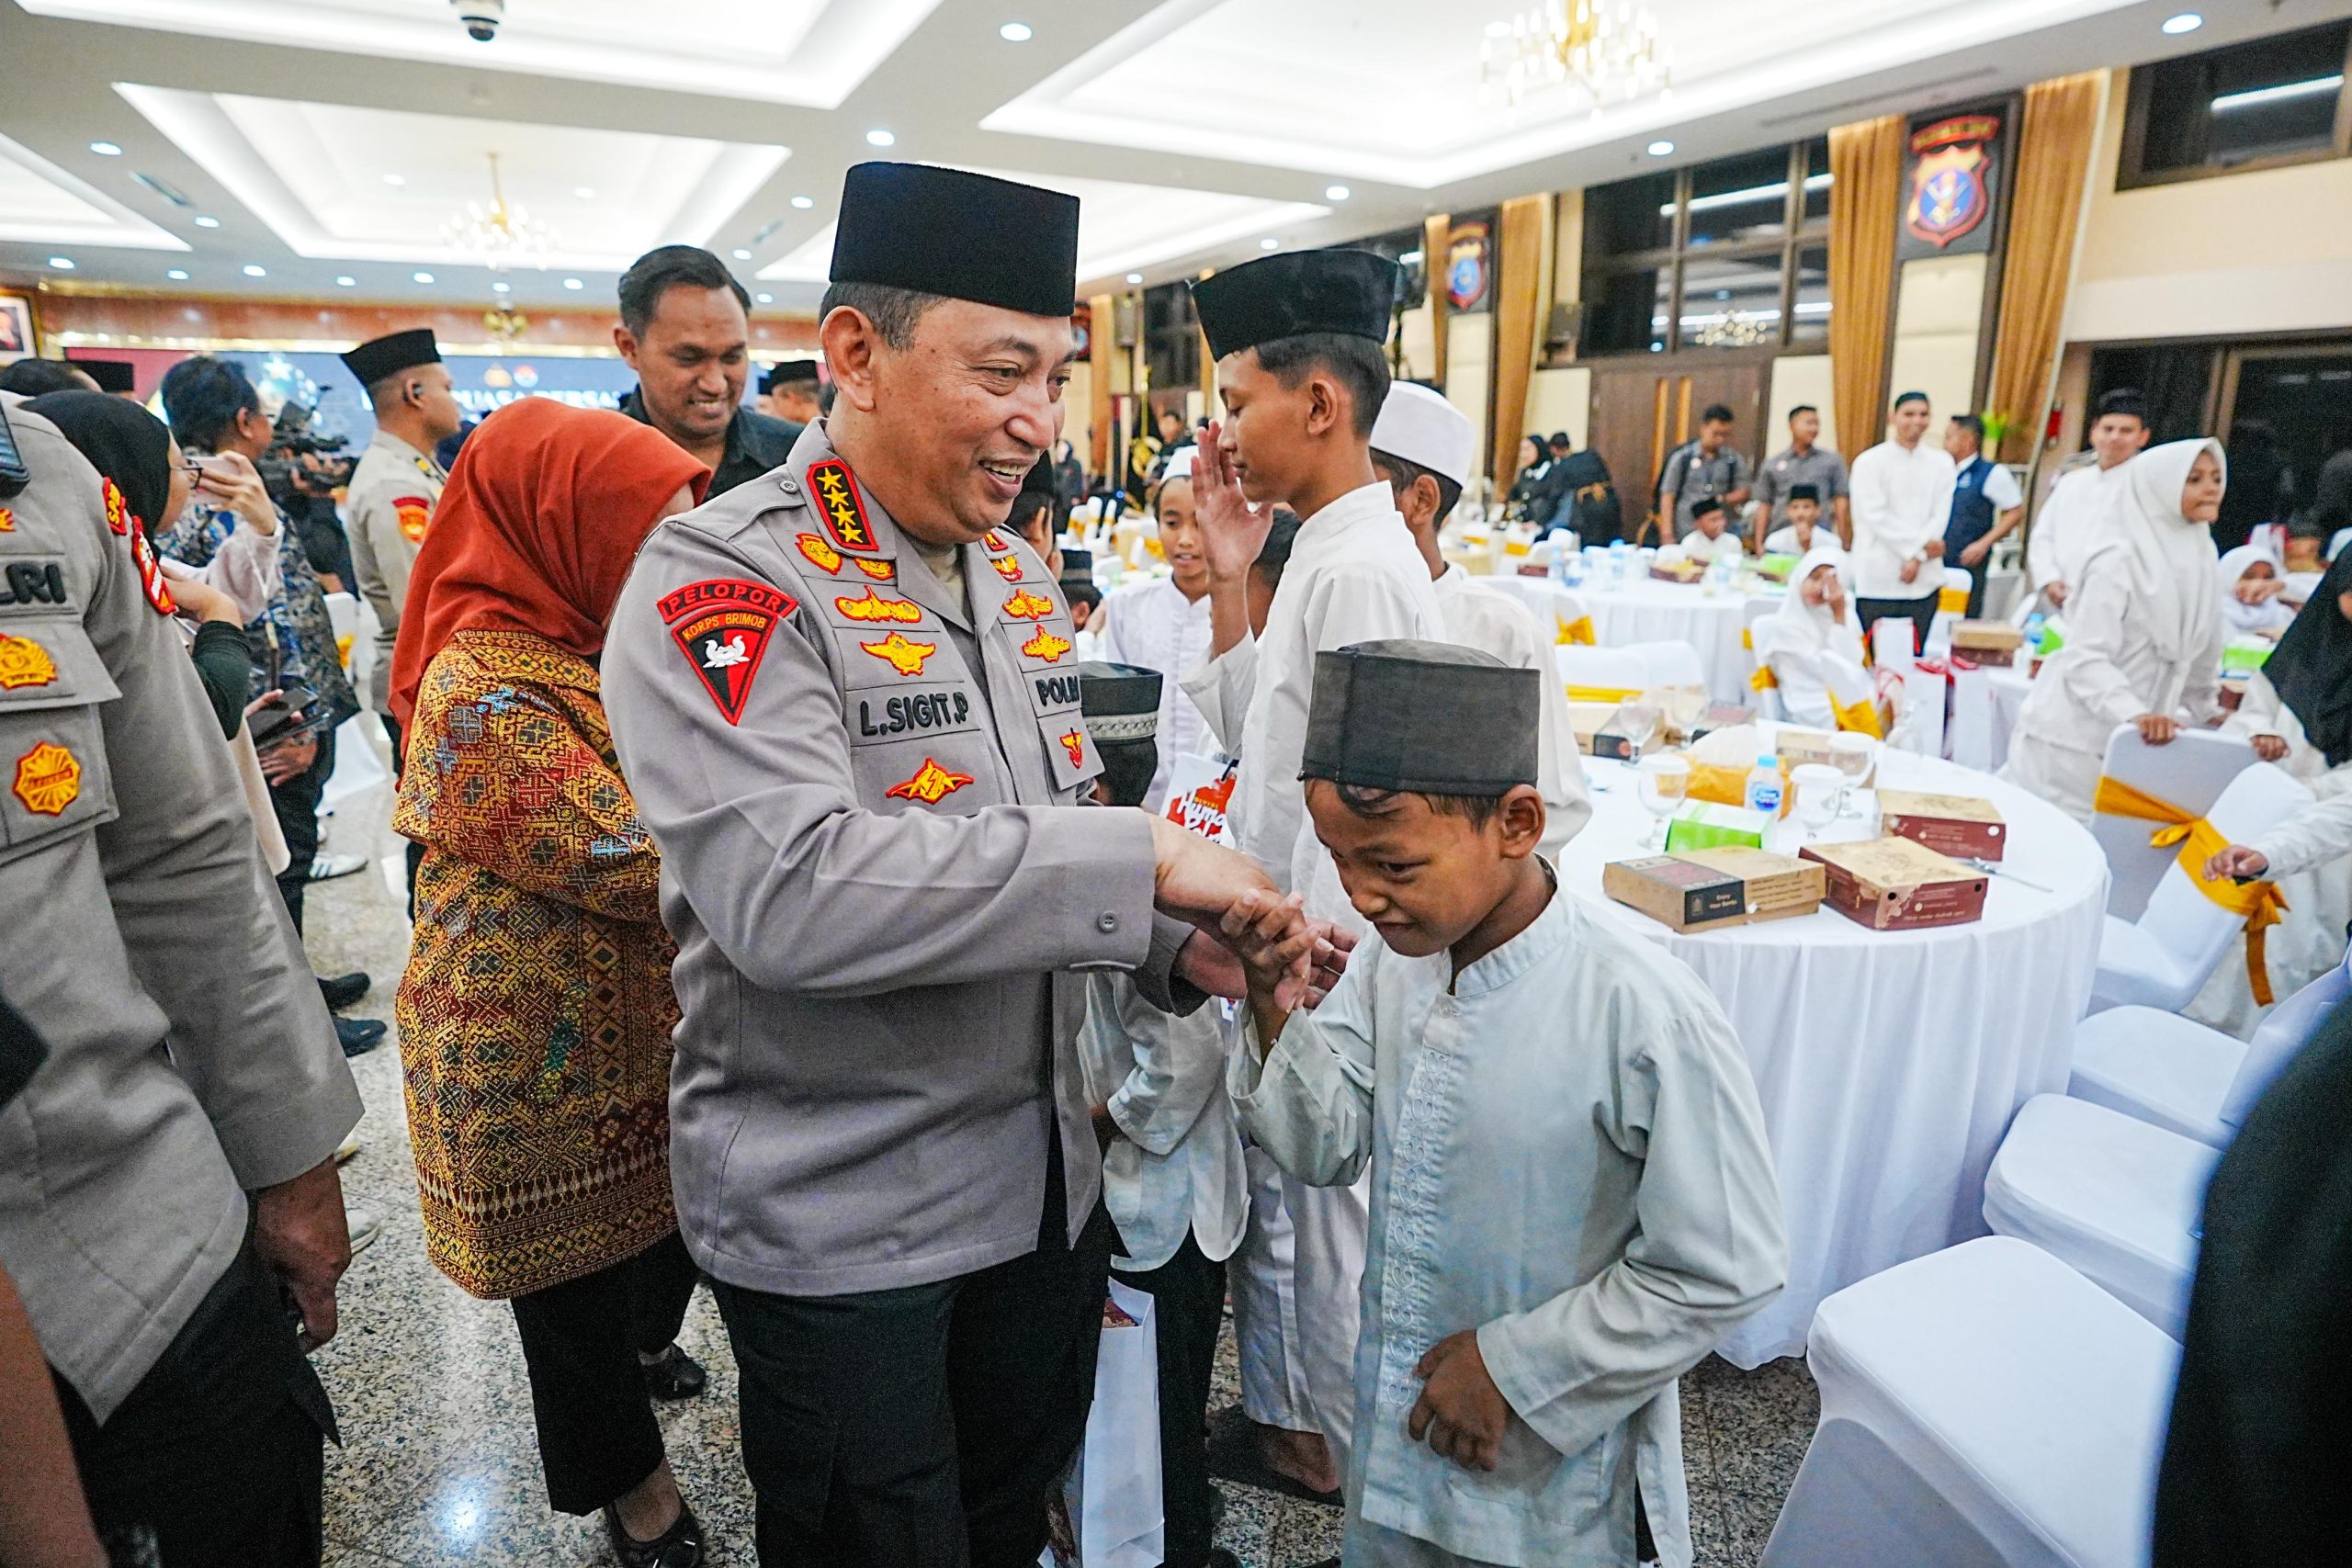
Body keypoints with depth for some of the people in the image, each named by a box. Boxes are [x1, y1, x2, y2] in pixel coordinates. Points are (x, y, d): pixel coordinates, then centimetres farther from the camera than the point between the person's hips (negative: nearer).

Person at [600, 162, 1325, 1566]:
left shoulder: (1020, 576, 6)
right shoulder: (722, 578, -18)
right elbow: (785, 891, -32)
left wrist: (1184, 941, -7)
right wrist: (1138, 858, -29)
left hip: (1047, 1179, 7)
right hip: (836, 1224, -6)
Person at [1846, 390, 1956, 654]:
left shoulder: (1941, 462, 10)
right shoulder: (1870, 462, 0)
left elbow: (1940, 516, 4)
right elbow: (1875, 516, -7)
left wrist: (1917, 558, -9)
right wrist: (1920, 543, -10)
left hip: (1923, 578, 3)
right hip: (1878, 577, -3)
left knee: (1915, 654, 5)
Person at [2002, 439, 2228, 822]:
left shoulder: (2197, 555, 10)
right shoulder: (2119, 559, -13)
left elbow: (2200, 650, 21)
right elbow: (2085, 657, -19)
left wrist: (2205, 711, 24)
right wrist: (2132, 713, -31)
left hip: (2136, 739, 7)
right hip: (2078, 737, -7)